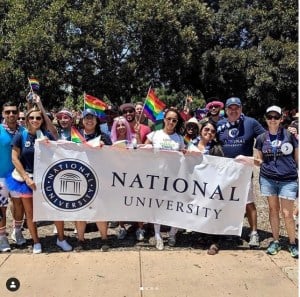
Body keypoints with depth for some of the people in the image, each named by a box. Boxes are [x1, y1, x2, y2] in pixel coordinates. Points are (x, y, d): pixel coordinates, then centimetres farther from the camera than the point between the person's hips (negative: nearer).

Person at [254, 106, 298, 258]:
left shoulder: (290, 135, -2)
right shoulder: (261, 138, 5)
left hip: (288, 180, -2)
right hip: (268, 179, 3)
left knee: (287, 213, -2)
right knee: (273, 209, 11)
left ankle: (293, 243, 17)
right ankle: (275, 241, 25)